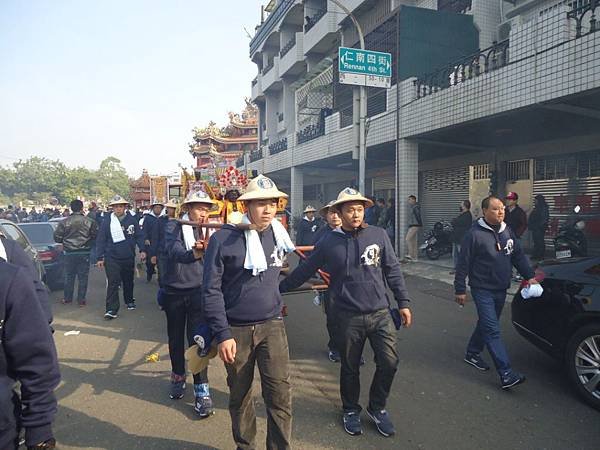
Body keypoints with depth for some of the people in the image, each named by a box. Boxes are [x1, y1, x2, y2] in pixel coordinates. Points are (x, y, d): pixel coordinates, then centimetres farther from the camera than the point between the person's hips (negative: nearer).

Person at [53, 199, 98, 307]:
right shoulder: (90, 221, -7)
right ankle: (81, 300, 10)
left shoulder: (64, 222, -5)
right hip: (84, 253, -1)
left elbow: (57, 238, -1)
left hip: (69, 253, 1)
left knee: (69, 276, 13)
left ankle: (67, 299, 21)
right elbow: (96, 236, -6)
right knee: (83, 277, 6)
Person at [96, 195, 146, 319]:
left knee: (128, 281, 17)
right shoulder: (107, 221, -4)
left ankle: (129, 301, 39)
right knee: (113, 283, -8)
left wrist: (142, 250, -7)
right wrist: (100, 257, -5)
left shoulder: (132, 220, 0)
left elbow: (139, 236, 5)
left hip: (129, 257, 2)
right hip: (112, 258, -2)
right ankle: (111, 310, -6)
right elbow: (101, 239, -2)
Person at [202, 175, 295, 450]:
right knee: (239, 396, 14)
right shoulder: (224, 238, -13)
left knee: (280, 395, -1)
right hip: (235, 330, -2)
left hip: (272, 325, 2)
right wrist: (222, 334, -14)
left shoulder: (279, 235, 1)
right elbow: (211, 289, -12)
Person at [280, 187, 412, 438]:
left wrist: (403, 302, 3)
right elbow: (304, 271, 2)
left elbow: (392, 270, 4)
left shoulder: (379, 235, -2)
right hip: (348, 317, -1)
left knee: (389, 363, 0)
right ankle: (351, 410, 38)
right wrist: (278, 289, 2)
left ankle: (377, 407, 28)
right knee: (350, 368, 12)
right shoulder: (329, 242, -4)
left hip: (380, 313, 1)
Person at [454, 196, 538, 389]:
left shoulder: (507, 232, 7)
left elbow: (518, 256, 16)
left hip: (501, 289, 7)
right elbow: (463, 263, -12)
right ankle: (506, 374, -9)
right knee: (493, 330, -9)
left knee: (486, 324, 18)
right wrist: (460, 289, -11)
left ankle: (472, 354, 37)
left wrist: (529, 276, 7)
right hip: (483, 289, -7)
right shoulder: (475, 234, -14)